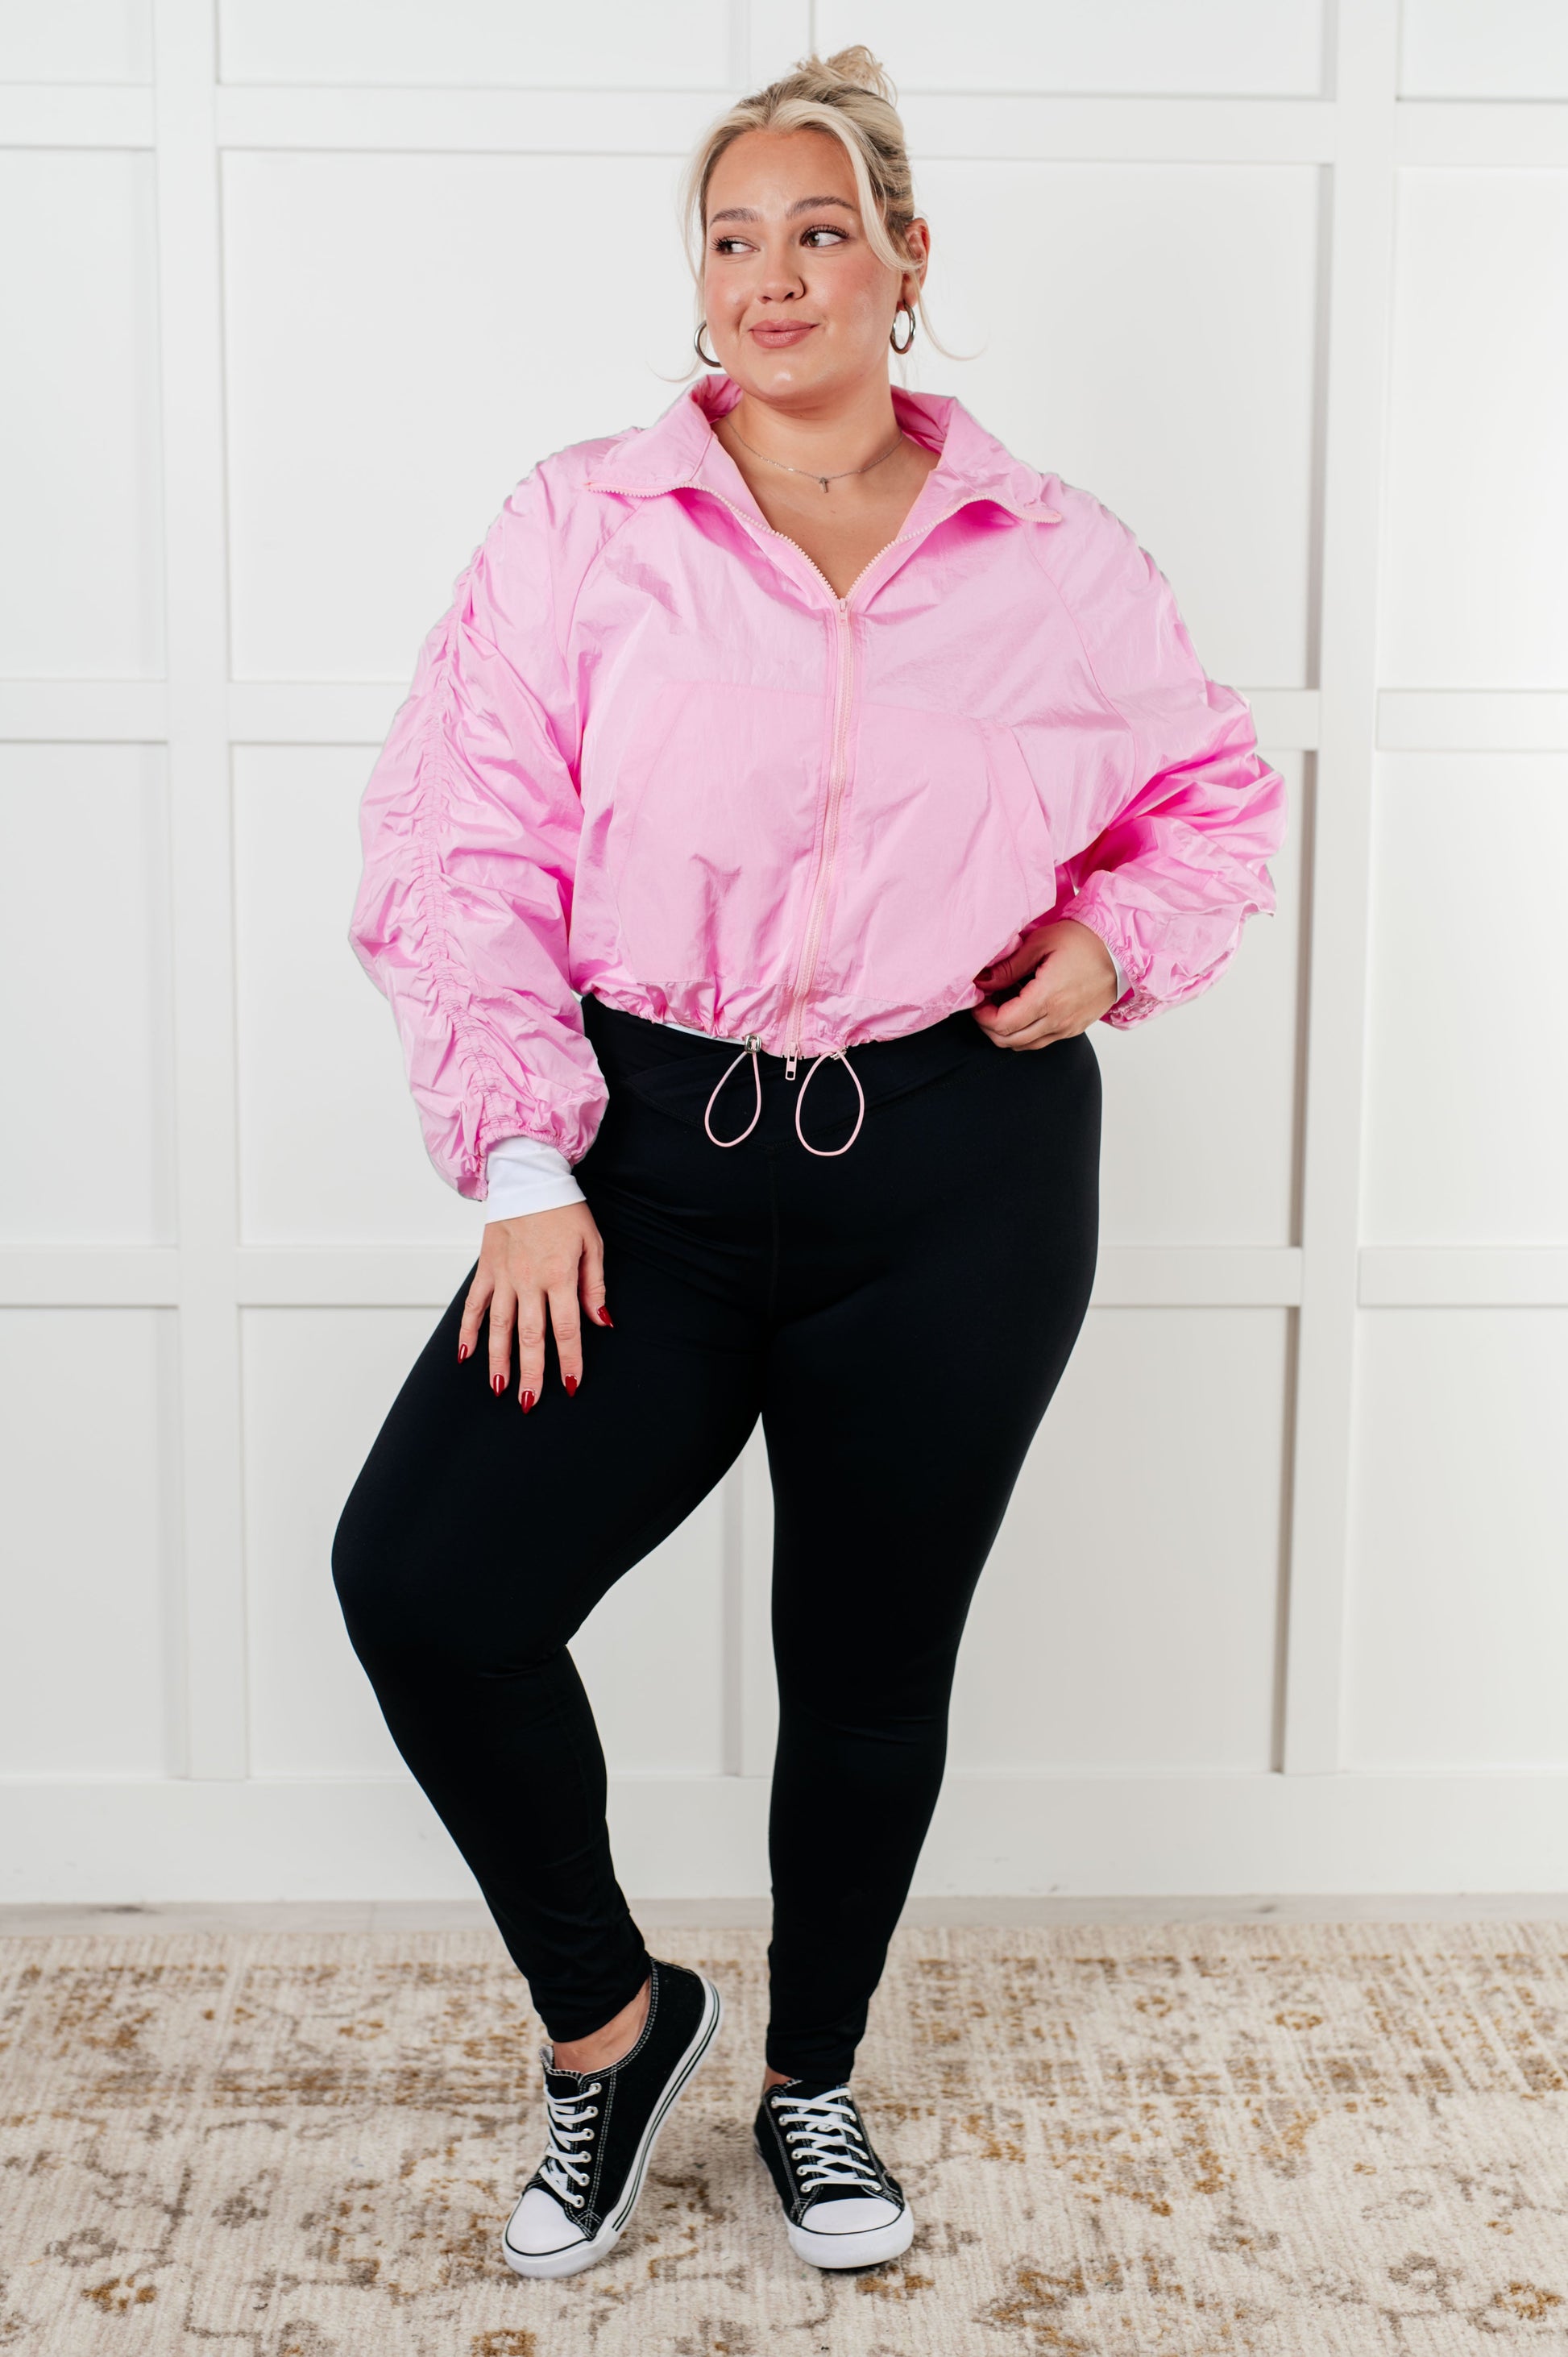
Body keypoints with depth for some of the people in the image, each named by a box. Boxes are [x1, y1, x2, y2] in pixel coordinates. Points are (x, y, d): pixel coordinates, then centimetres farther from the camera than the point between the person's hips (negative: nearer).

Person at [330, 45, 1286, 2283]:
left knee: (874, 1667, 10)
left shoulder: (1058, 559, 6)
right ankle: (610, 2018, 13)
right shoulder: (582, 528, 1)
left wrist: (1113, 944, -1)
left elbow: (1217, 792, 20)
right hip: (655, 1155, 0)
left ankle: (813, 2089, 38)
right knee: (421, 1579, -16)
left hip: (961, 1177, 1)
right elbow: (459, 848, -3)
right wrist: (525, 1164, -12)